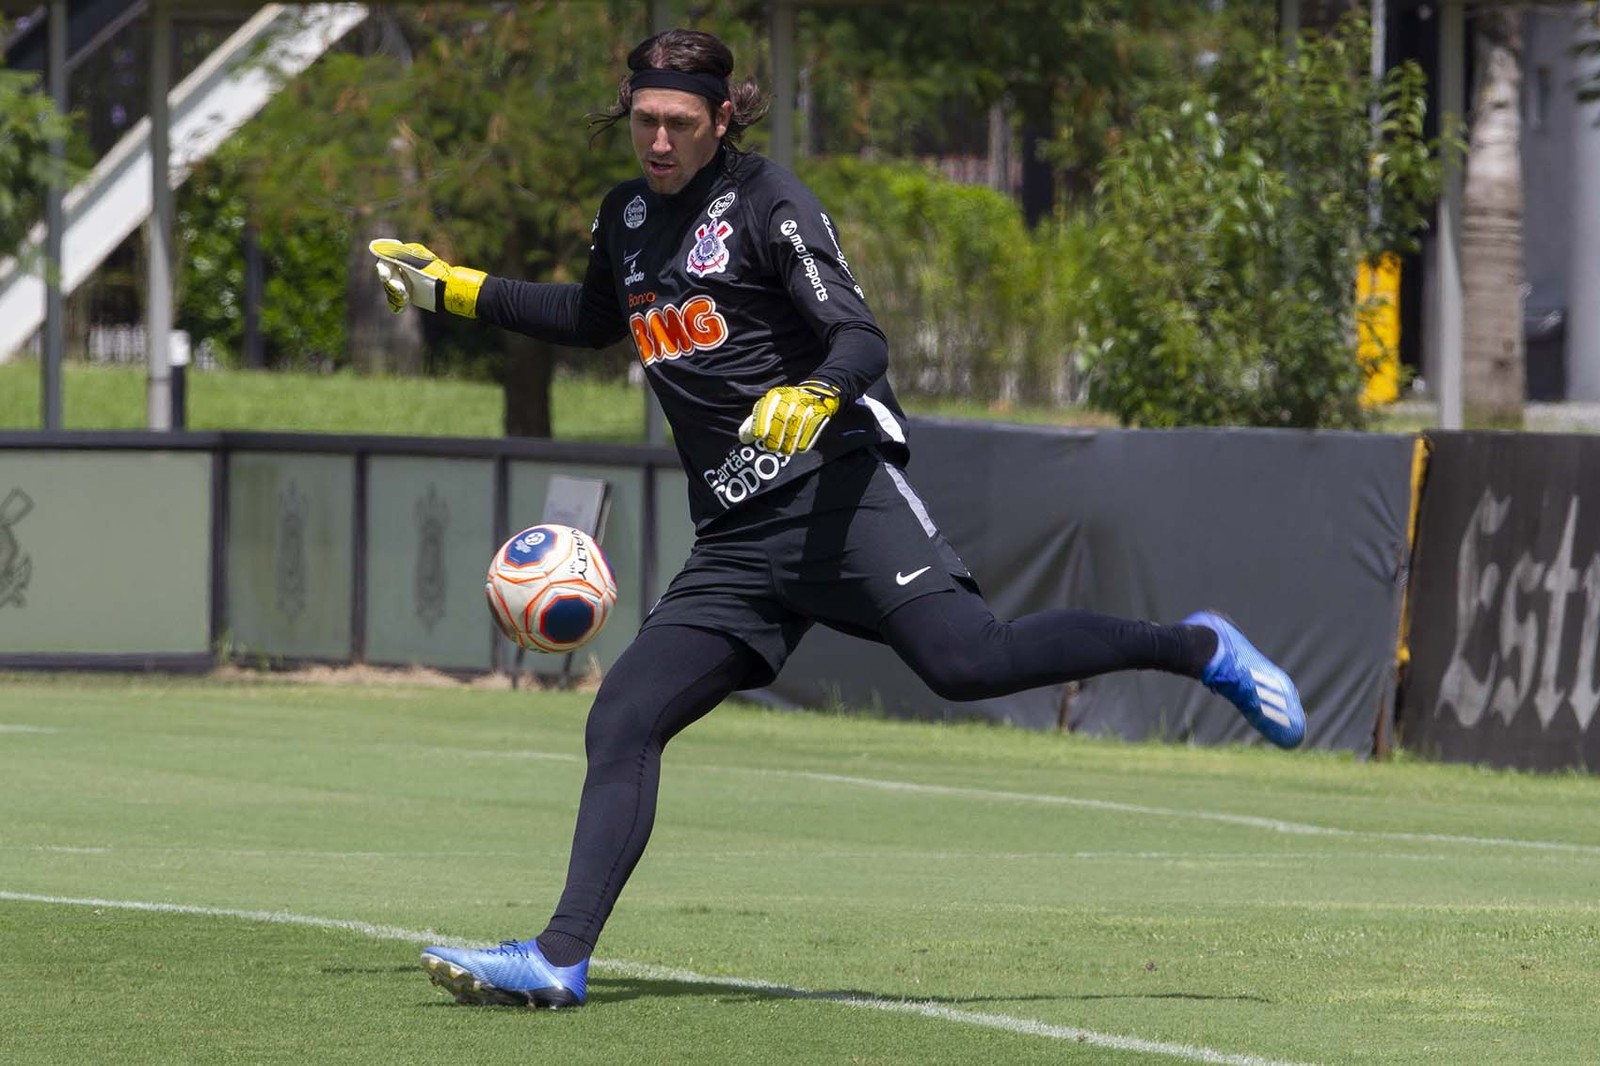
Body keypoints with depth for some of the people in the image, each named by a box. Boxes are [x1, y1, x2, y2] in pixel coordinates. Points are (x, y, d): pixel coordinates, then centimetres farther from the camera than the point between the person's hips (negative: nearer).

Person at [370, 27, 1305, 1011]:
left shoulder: (767, 202, -4)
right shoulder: (628, 218, 17)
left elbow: (861, 339, -13)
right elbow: (593, 319, 39)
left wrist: (811, 397, -35)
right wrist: (452, 290, 34)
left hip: (838, 488, -7)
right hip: (735, 542, 7)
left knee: (966, 659, -26)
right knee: (622, 722, -5)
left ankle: (1200, 649, -9)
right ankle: (562, 959, -8)